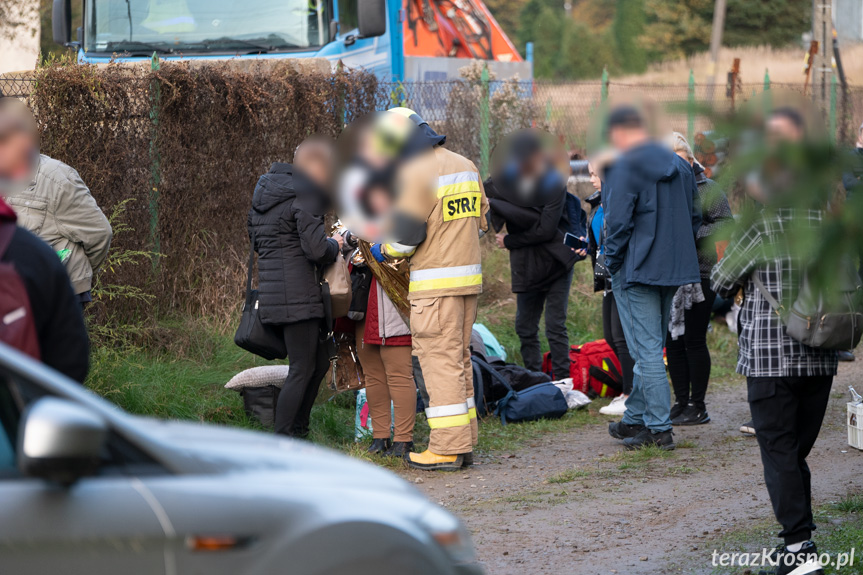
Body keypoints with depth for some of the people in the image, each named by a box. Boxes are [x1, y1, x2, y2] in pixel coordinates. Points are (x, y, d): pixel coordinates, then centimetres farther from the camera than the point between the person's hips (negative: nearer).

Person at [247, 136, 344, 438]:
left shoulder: (265, 191, 15)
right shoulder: (305, 196, -14)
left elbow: (255, 238, 23)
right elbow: (316, 249, -20)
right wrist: (334, 245, 2)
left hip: (272, 286, 9)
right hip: (297, 294, -9)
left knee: (320, 360, 18)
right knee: (302, 368, -3)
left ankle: (297, 431, 21)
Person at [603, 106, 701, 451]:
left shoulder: (625, 167, -12)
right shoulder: (679, 165, 12)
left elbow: (618, 221, -16)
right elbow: (695, 217, 17)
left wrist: (612, 263, -4)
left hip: (637, 270, -8)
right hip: (673, 269, 8)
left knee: (647, 349, -5)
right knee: (652, 348, 16)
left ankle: (660, 429, -6)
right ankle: (635, 419, 26)